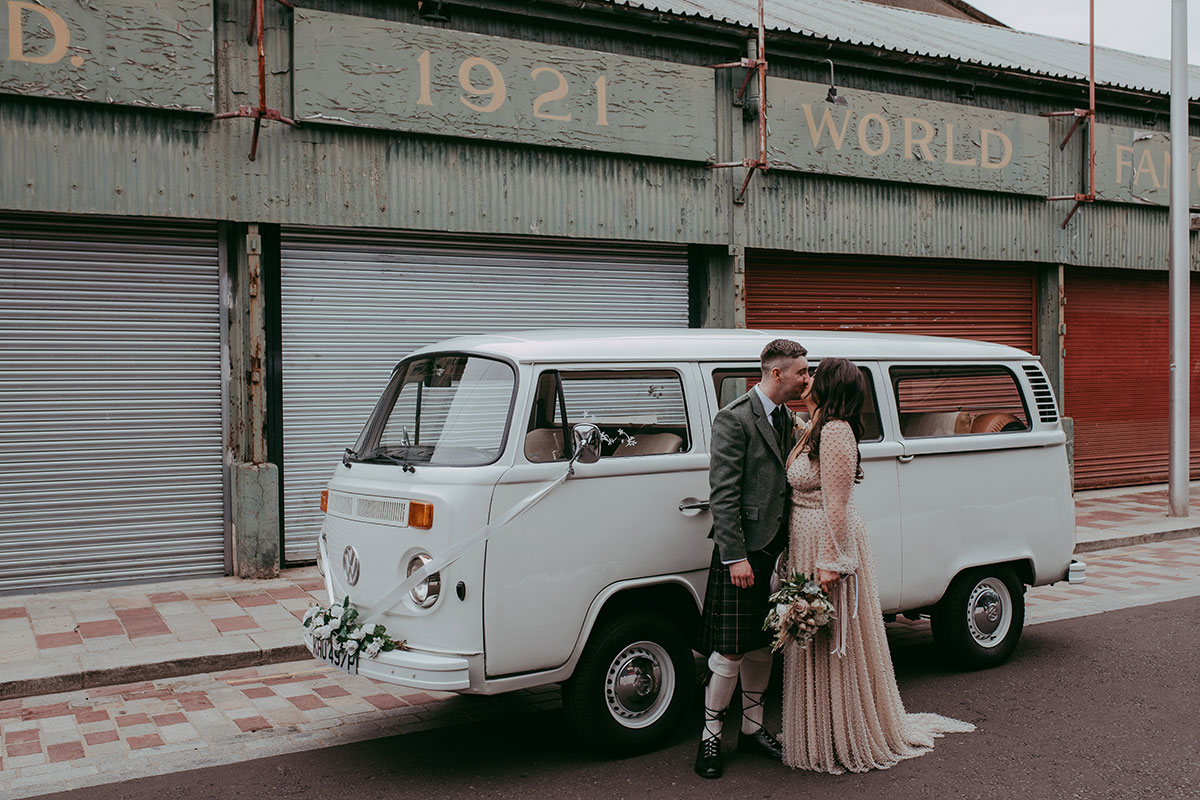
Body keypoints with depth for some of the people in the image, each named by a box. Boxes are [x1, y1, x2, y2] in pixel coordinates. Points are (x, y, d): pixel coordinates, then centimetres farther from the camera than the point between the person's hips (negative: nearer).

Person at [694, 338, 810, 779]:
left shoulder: (785, 417, 12)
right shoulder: (734, 419, -13)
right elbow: (723, 494, -16)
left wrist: (790, 546, 9)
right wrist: (735, 556, -19)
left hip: (775, 549, 8)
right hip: (742, 550, -8)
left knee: (762, 645, 16)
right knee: (731, 651, -1)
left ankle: (752, 729, 30)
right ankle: (710, 737, 13)